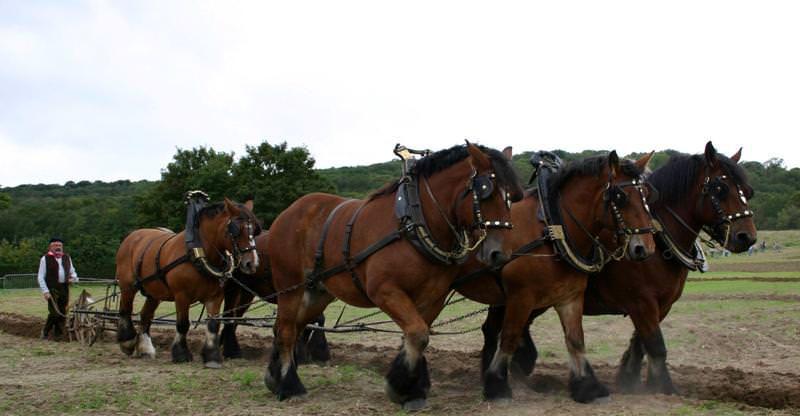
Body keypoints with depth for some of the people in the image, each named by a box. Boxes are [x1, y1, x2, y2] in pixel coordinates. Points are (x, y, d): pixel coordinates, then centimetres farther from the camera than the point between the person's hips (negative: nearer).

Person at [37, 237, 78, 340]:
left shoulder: (67, 257, 15)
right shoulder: (45, 258, 0)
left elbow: (72, 272, 24)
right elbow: (41, 277, -2)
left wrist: (74, 278, 0)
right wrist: (45, 291, -12)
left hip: (64, 289, 5)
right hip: (52, 289, -5)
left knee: (63, 313, 3)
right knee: (54, 313, -12)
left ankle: (58, 335, 14)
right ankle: (45, 332, 8)